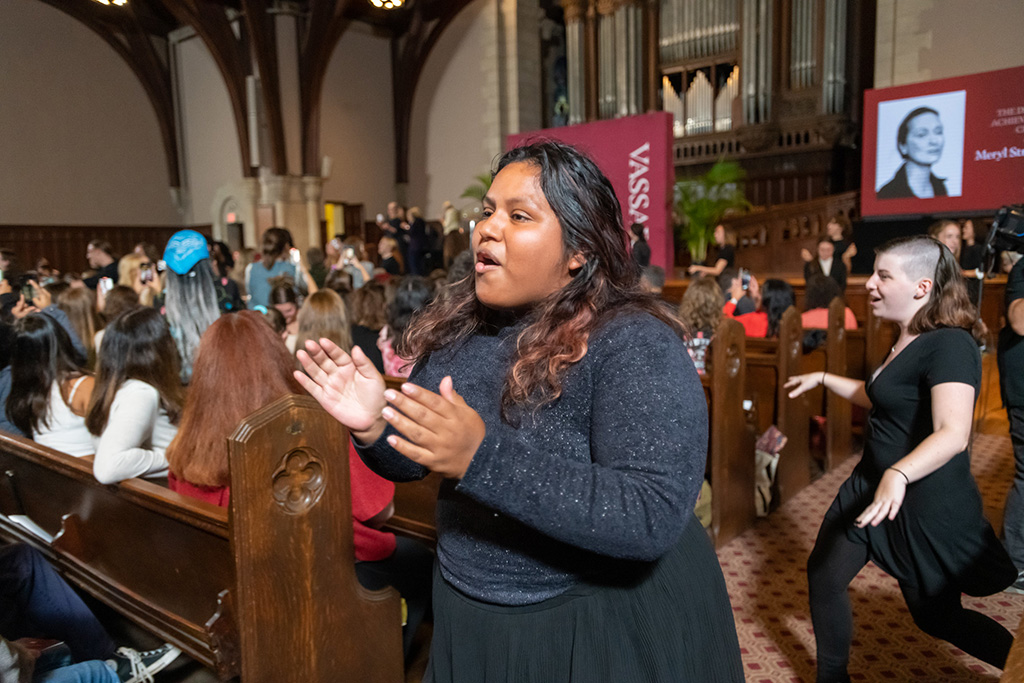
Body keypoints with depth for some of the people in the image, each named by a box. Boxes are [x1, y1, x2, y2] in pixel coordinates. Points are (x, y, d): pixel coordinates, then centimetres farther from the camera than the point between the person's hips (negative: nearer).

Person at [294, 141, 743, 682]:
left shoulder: (634, 345, -22)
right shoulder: (457, 328, -4)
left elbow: (655, 519, -31)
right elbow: (412, 460, 5)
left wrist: (484, 458, -38)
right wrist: (372, 427, -18)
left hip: (605, 629, -5)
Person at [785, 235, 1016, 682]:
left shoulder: (950, 345, -22)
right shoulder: (906, 342, 8)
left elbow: (953, 433, -34)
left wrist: (899, 474, -49)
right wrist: (824, 379, 24)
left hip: (926, 501, -9)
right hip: (873, 485, 9)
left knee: (936, 615, 9)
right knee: (823, 575, 10)